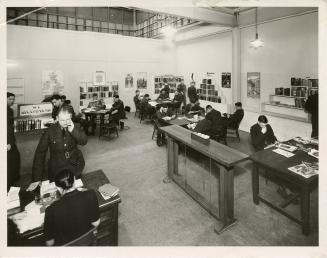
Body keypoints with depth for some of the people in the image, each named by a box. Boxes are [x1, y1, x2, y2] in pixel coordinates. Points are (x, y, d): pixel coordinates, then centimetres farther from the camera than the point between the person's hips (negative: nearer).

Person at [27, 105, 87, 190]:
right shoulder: (49, 131, -9)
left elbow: (84, 141, -12)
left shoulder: (74, 127, -3)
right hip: (57, 169, -1)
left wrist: (73, 130, -28)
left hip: (75, 165, 1)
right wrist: (37, 179, -15)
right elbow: (40, 153, -10)